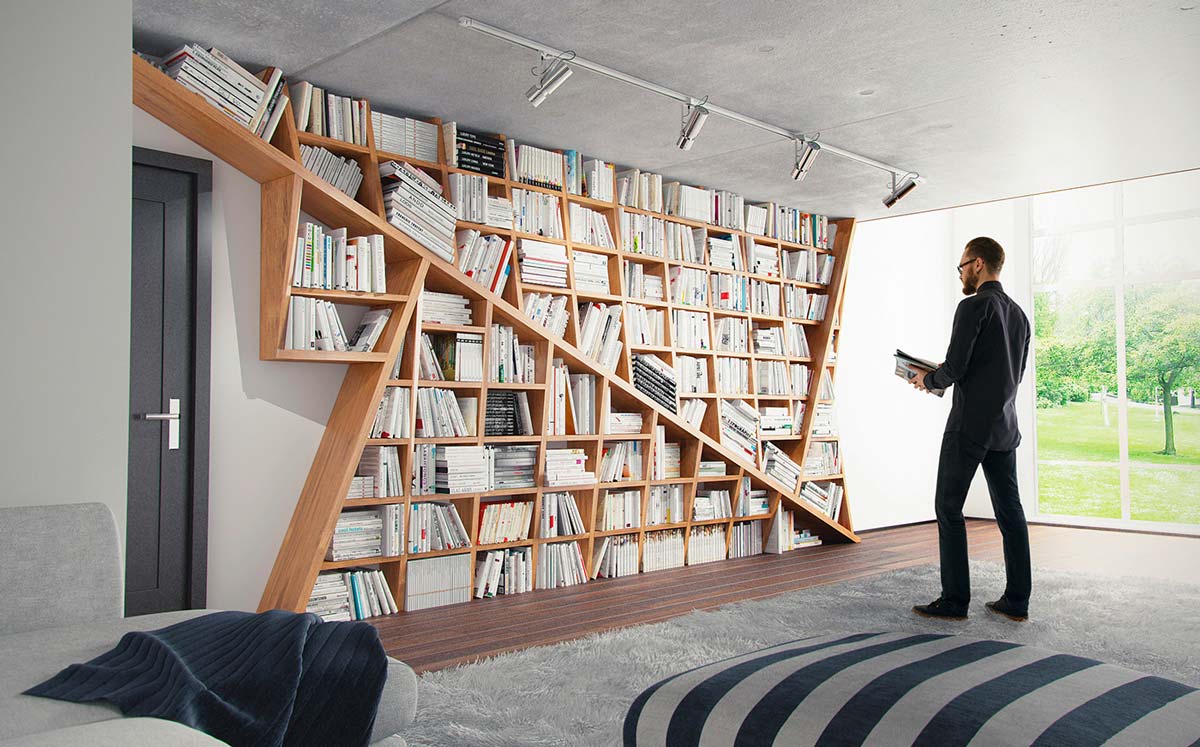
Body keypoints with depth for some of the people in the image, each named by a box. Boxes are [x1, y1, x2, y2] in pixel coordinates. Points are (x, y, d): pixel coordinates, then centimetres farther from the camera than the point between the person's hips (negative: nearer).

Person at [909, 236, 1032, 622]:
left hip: (970, 424, -8)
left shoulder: (973, 306, -12)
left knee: (948, 508, 0)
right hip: (1004, 426, 8)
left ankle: (954, 600, 2)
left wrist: (928, 379, 3)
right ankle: (1017, 601, 14)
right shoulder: (1018, 314, 14)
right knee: (1010, 511, 10)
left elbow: (954, 367, -18)